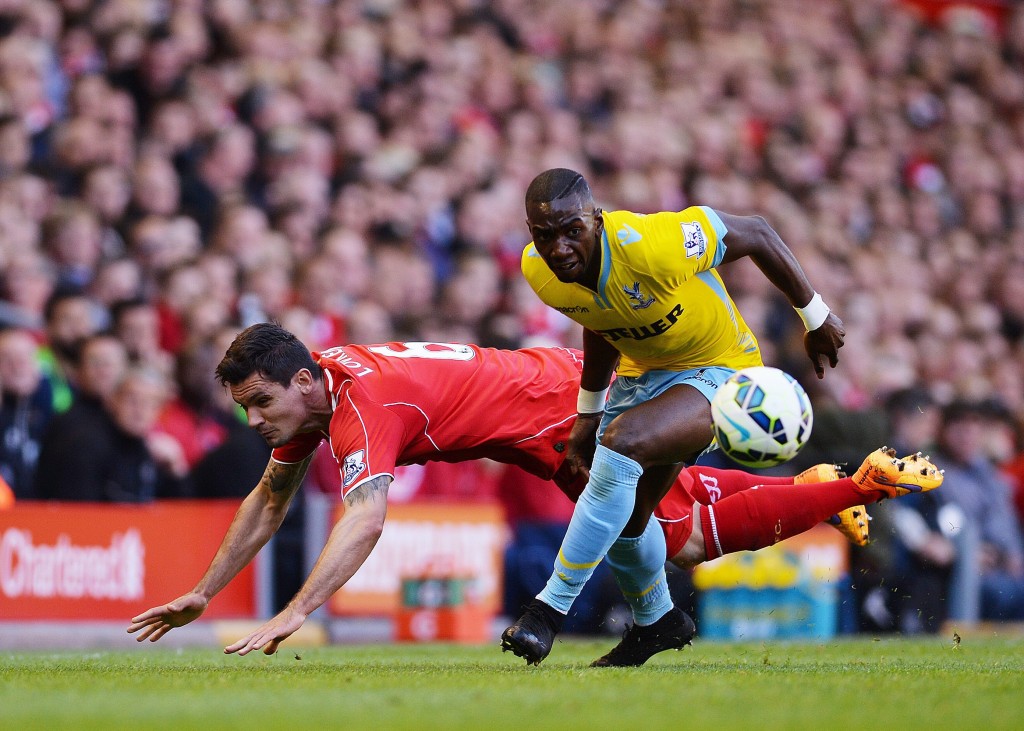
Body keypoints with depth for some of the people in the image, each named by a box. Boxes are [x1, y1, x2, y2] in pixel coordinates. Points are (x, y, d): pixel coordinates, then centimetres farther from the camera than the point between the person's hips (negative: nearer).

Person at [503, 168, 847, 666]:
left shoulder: (652, 245, -37)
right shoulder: (538, 270, -17)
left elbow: (755, 234, -21)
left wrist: (816, 319, -9)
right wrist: (588, 414, 15)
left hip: (717, 371, -7)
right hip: (643, 372, 7)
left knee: (623, 442, -32)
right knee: (623, 515, 10)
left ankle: (550, 608, -23)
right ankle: (657, 622, 42)